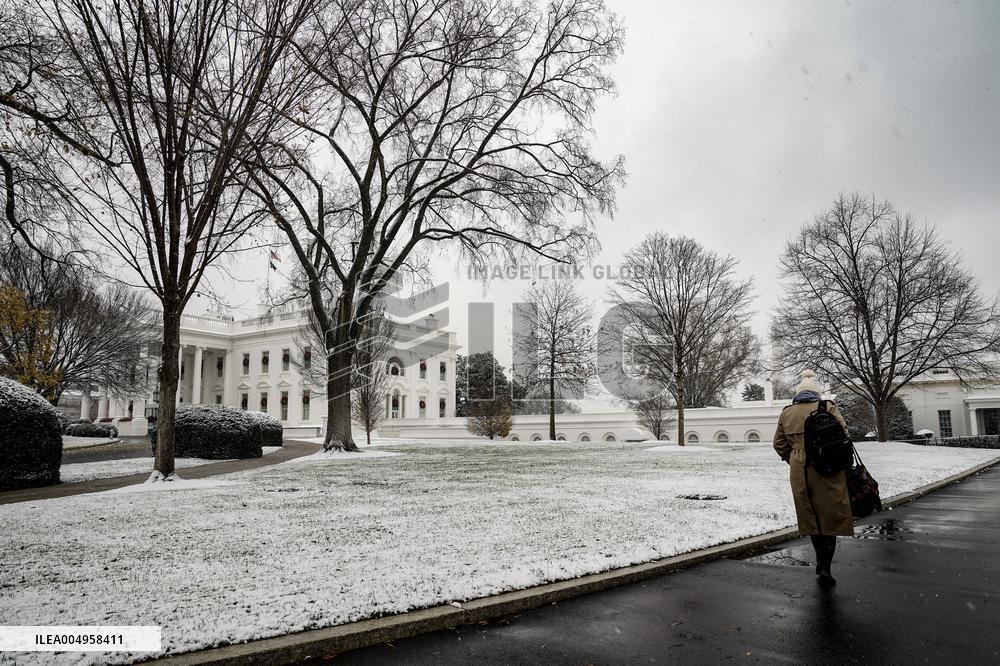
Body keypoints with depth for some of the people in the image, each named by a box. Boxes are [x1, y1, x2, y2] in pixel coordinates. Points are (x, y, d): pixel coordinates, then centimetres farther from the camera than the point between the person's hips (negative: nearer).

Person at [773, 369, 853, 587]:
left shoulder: (786, 413, 8)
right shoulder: (828, 407, -3)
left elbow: (779, 444, 10)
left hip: (799, 473, 3)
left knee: (811, 518, 15)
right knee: (830, 517, 3)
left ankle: (821, 564, 24)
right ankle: (825, 568, -2)